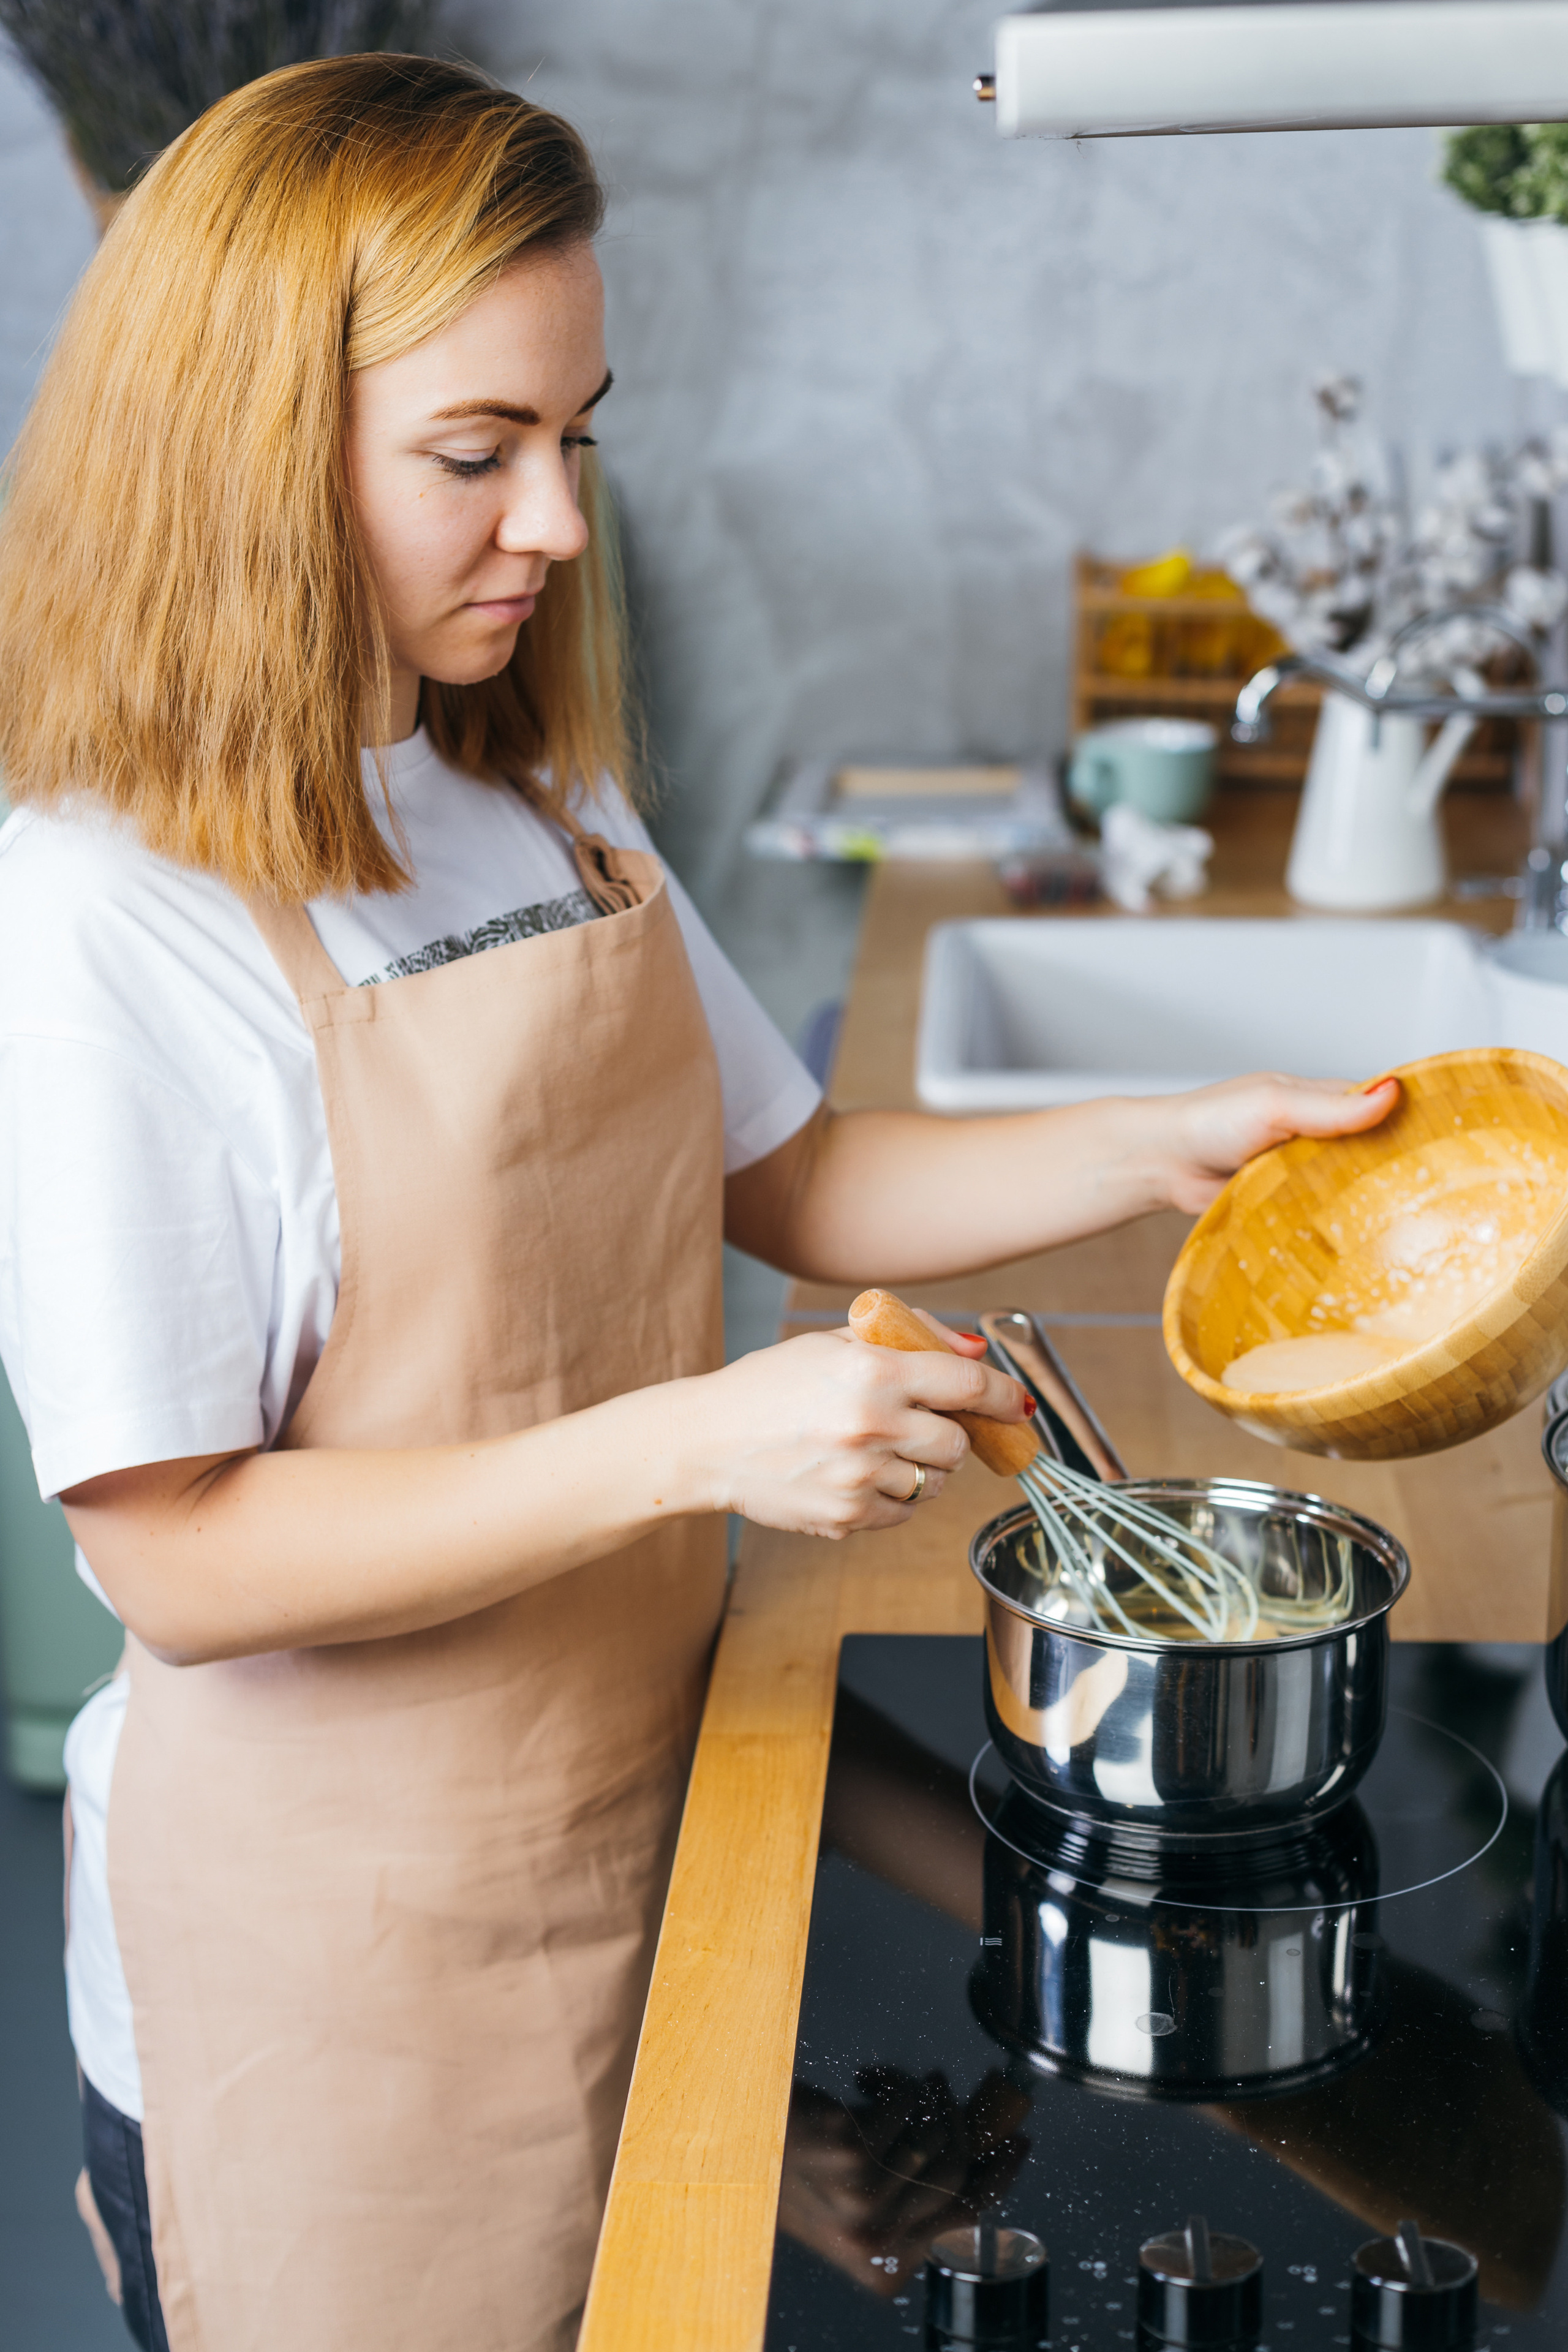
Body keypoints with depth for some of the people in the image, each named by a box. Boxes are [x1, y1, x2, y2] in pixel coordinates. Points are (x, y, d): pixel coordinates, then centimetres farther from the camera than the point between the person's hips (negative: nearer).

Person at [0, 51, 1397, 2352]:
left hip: (636, 1808, 7)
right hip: (335, 1954, -7)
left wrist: (1174, 1146, -3)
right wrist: (698, 1440, -29)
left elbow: (794, 1181, 11)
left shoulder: (552, 814, 5)